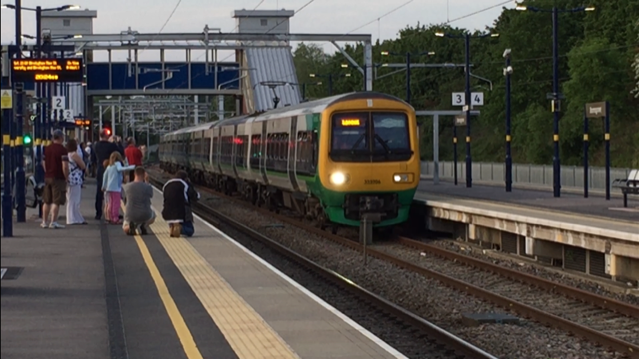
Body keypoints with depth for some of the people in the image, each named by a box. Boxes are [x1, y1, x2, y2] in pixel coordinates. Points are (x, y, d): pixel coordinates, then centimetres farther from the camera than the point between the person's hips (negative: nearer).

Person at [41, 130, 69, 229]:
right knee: (56, 201, -5)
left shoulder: (47, 149, 9)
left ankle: (44, 221, 18)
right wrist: (66, 177, -7)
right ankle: (53, 222, -9)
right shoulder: (62, 150, -13)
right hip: (58, 178, -7)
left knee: (47, 201, 14)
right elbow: (65, 166, -18)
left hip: (47, 177, 7)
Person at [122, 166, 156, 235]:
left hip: (130, 216, 1)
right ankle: (142, 225, 3)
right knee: (153, 216, 36)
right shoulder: (148, 187, -12)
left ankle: (130, 226, -7)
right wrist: (147, 181, 12)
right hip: (145, 216, -1)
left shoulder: (127, 186, -7)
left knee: (125, 229, 32)